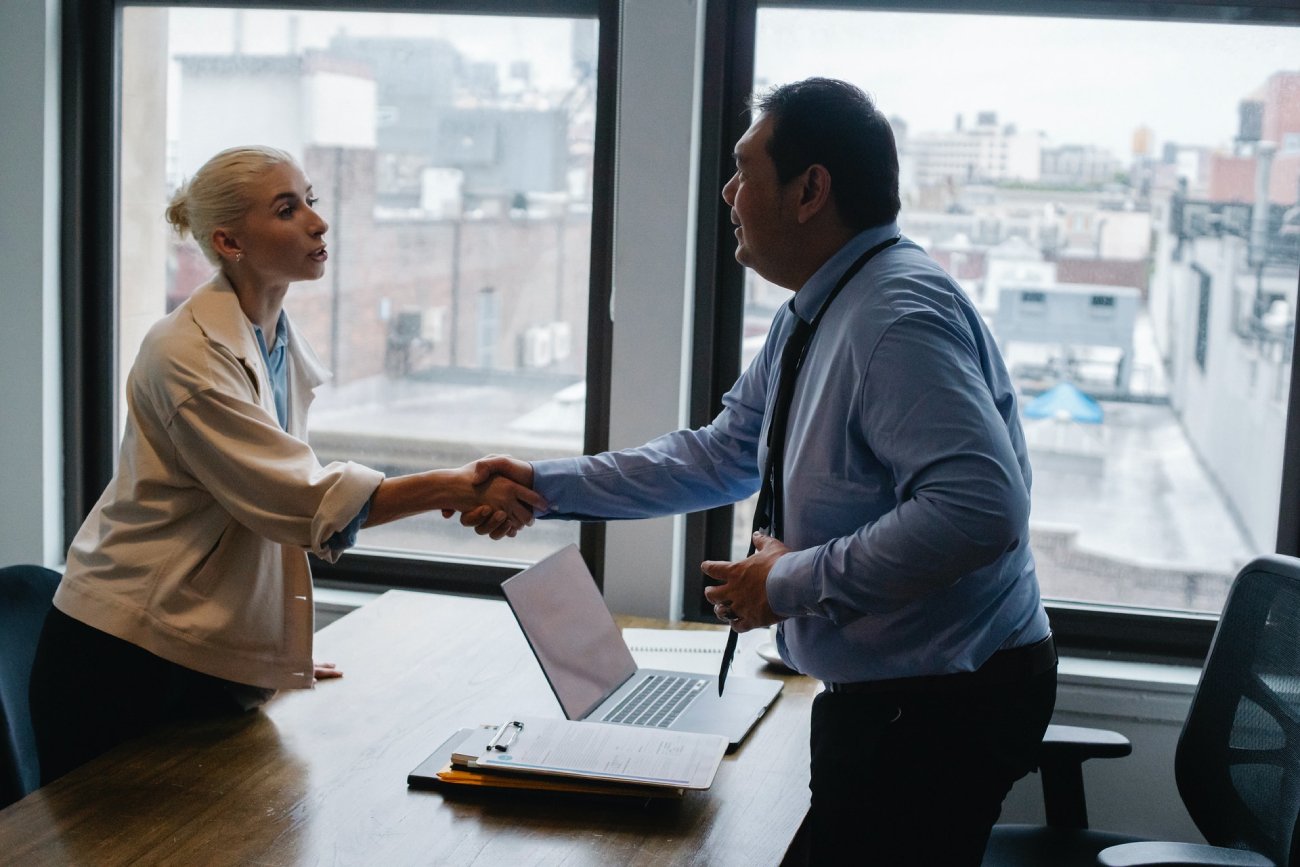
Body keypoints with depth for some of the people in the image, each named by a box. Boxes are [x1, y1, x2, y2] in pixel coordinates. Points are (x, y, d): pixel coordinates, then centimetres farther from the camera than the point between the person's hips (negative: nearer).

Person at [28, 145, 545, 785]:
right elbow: (301, 498, -25)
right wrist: (454, 489, -30)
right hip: (127, 660, -7)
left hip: (214, 656, 8)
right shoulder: (188, 353, -19)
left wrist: (282, 654, 14)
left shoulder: (284, 347, 8)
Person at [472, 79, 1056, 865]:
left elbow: (981, 508, -33)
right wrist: (545, 485, 13)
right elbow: (719, 458, 15)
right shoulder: (812, 318, 7)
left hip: (941, 705, -9)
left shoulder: (900, 316, -24)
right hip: (875, 697, 9)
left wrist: (793, 581, -23)